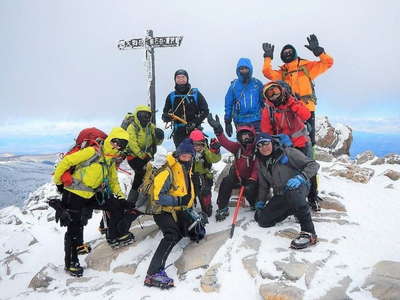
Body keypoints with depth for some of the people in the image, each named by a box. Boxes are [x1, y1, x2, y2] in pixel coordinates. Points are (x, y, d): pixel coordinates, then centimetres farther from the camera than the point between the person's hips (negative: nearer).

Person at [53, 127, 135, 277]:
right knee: (75, 229, -2)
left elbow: (113, 181, 16)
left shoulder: (111, 161, 7)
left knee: (116, 205, -2)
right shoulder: (92, 152, -19)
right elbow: (66, 162, -17)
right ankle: (71, 262, 15)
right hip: (73, 195, -7)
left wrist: (121, 197, 3)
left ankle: (115, 236, 14)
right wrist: (58, 182, -8)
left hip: (91, 195, 7)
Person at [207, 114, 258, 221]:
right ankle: (222, 208, -10)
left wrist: (252, 180, -29)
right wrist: (218, 130, -28)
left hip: (250, 178, -3)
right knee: (226, 182, -22)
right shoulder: (237, 147, 1)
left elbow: (257, 167, -17)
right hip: (237, 176, 4)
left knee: (250, 190, -30)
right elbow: (225, 142, -14)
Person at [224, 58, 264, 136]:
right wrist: (228, 122, 5)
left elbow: (264, 102, 10)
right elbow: (228, 105, 6)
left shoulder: (257, 84, 4)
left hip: (256, 120, 1)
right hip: (241, 121, -1)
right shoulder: (234, 85, 2)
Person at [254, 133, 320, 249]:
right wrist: (261, 201, 13)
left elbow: (313, 165, -15)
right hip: (280, 195, 7)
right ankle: (291, 209, 18)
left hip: (298, 187, -7)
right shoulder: (261, 162, 7)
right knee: (263, 220, -5)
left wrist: (301, 177, -31)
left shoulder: (288, 152, -12)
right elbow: (263, 185, 20)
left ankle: (308, 232, -36)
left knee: (291, 191, -42)